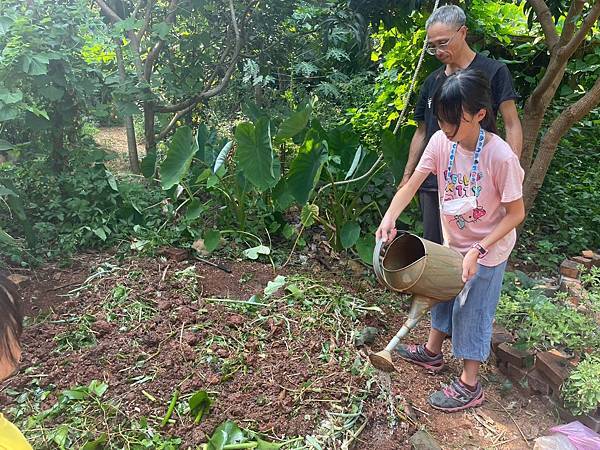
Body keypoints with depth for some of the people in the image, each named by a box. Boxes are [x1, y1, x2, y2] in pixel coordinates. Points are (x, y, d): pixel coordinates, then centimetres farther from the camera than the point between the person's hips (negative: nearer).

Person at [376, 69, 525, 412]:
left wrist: (478, 251, -26)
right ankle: (432, 352, 47)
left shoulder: (501, 157, -30)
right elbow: (413, 184, -14)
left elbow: (516, 213, -21)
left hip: (488, 249, -6)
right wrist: (390, 216, -31)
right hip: (453, 241, 6)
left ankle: (469, 385, 25)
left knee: (472, 311, 6)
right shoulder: (441, 141, -16)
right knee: (444, 296, 23)